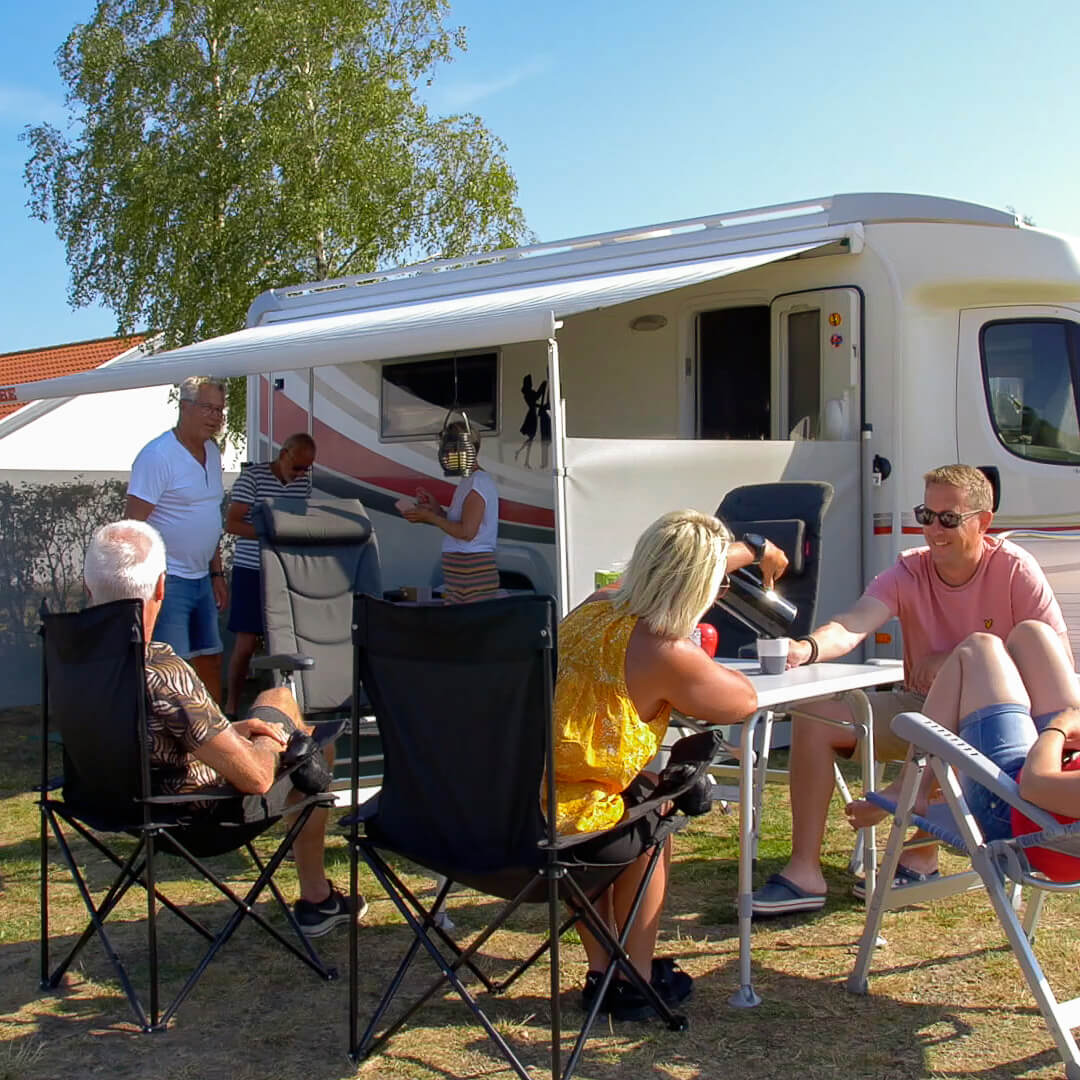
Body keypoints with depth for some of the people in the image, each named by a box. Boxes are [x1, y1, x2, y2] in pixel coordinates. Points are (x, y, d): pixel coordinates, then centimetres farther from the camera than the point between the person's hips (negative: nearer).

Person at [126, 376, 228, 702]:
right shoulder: (158, 455, -14)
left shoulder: (212, 452, 13)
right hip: (166, 580, -9)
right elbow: (133, 524, -18)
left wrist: (217, 574, 19)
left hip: (200, 579, 9)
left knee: (210, 663, 13)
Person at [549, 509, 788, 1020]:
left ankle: (601, 972, 40)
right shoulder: (666, 652, -17)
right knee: (649, 811, 25)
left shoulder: (594, 607, 7)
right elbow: (744, 701, 1)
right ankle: (637, 979, 34)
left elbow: (671, 569, 27)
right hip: (563, 832, -7)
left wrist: (752, 550, 44)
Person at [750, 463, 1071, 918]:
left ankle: (921, 856, -16)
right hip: (921, 706, 4)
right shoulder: (909, 571, -7)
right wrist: (809, 647, -51)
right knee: (815, 715, -16)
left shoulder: (1014, 570, -12)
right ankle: (805, 871, -19)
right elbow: (854, 623, -27)